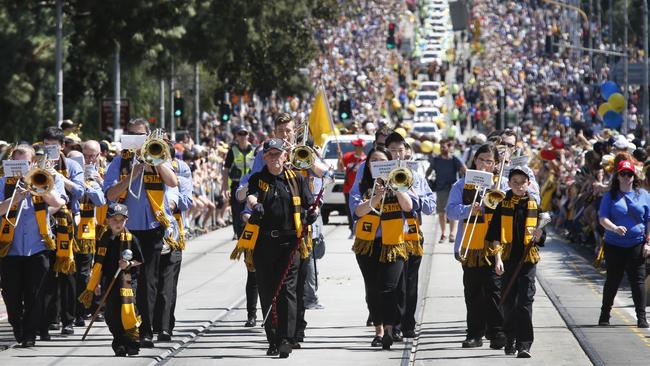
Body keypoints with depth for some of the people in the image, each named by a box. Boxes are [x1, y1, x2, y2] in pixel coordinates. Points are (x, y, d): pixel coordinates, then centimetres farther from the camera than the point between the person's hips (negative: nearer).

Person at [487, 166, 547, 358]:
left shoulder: (534, 205, 6)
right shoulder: (503, 205, 3)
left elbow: (541, 238, 12)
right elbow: (495, 234, 0)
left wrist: (538, 234, -12)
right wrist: (498, 258, -9)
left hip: (528, 259, 0)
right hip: (508, 258, 0)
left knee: (525, 301, -7)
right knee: (508, 301, 8)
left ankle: (524, 345, -10)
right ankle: (510, 340, 22)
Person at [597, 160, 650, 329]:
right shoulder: (610, 196, 4)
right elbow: (602, 218, -4)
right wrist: (614, 228, -23)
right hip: (614, 245, 0)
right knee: (613, 280, 6)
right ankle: (604, 315, 19)